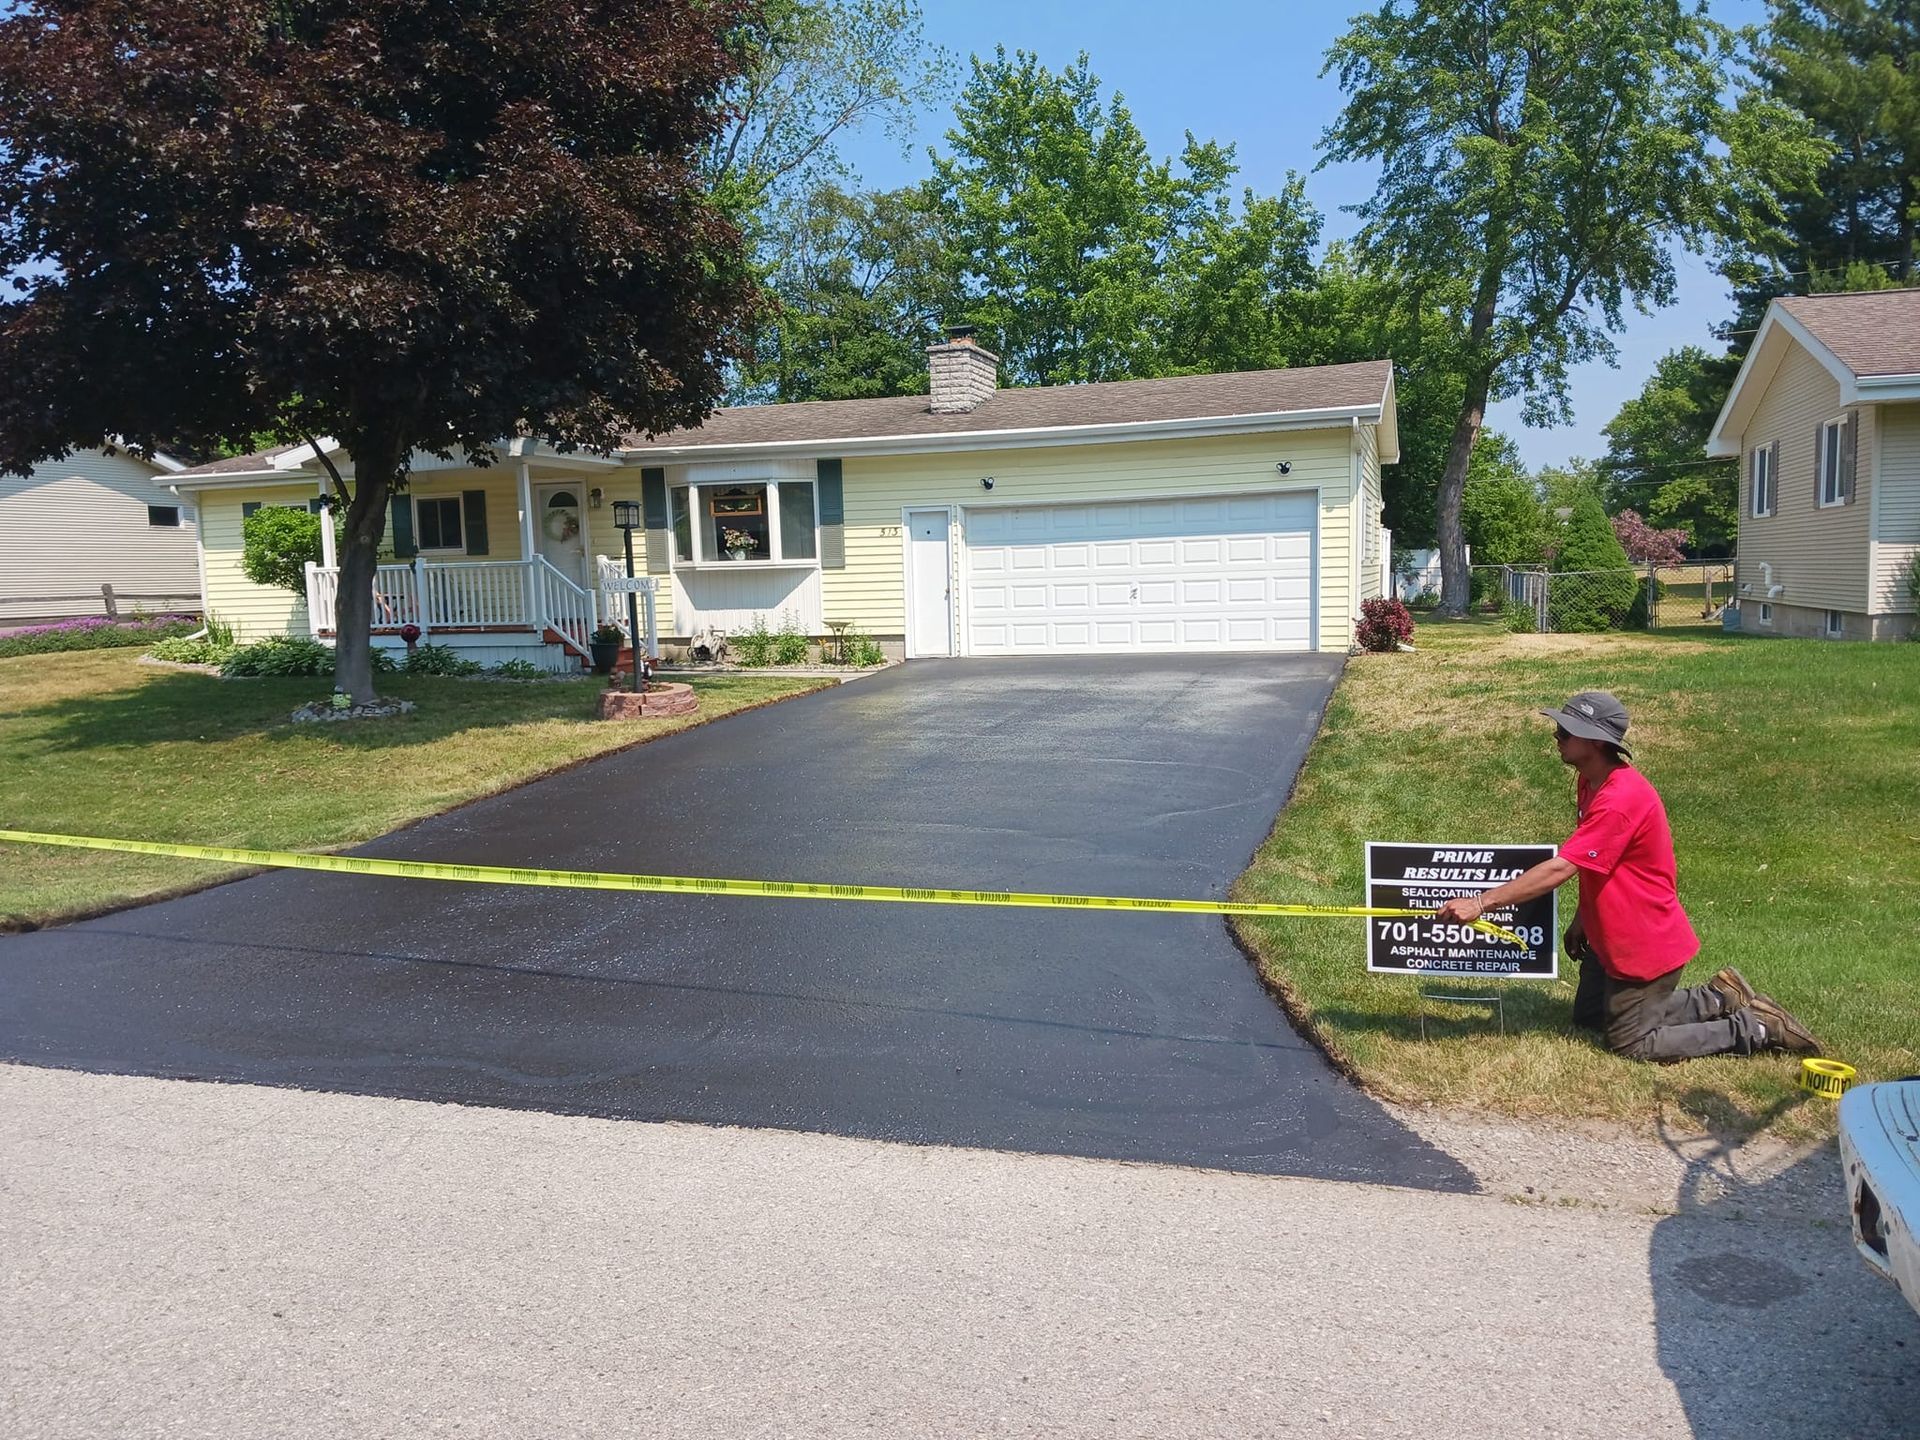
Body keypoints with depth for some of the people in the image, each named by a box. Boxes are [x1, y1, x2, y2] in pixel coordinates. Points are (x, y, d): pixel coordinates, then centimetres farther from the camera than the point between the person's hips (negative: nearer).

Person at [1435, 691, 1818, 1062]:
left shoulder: (1620, 799, -31)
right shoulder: (1591, 782, 0)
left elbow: (1559, 870, -36)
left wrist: (1481, 902, -37)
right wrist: (1581, 919, 12)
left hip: (1645, 946, -10)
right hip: (1610, 937, 10)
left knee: (1632, 1045, 4)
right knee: (1588, 1017, 22)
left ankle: (1755, 1029, 13)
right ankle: (1717, 999, 25)